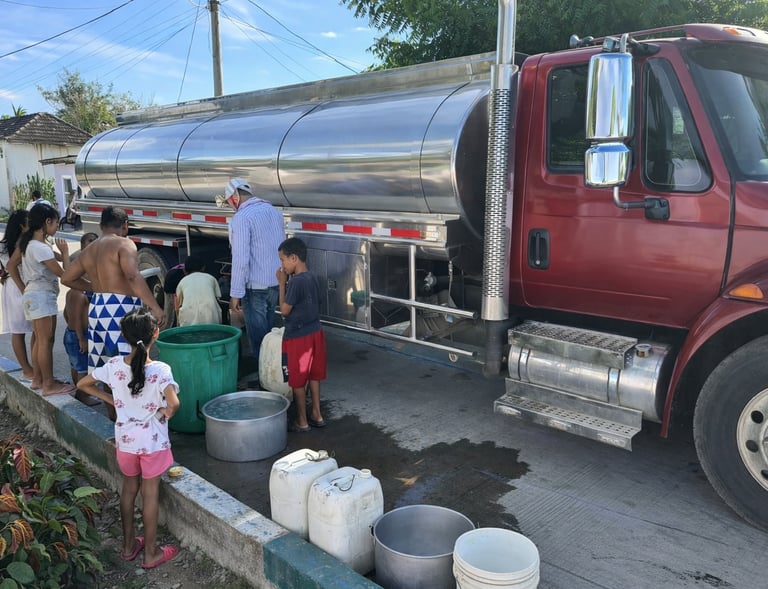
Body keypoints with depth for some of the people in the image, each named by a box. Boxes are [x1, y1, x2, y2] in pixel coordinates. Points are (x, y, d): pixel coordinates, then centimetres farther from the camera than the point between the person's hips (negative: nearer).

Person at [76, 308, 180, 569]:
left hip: (125, 439, 4)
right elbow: (173, 403, -37)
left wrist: (111, 399, 9)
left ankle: (129, 545, 36)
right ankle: (151, 553, 23)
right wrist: (167, 413, -15)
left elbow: (83, 384, 2)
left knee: (129, 488, 22)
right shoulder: (160, 370, -23)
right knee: (150, 494, 10)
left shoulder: (114, 366, -10)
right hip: (152, 441, -4)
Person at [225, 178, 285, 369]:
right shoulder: (274, 211, 10)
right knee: (267, 328, 20)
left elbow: (241, 258, -20)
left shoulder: (241, 218, -15)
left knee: (257, 334, 4)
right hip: (276, 282, 8)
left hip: (255, 286, -8)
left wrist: (235, 294, -16)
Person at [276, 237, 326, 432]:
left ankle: (302, 422, 16)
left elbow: (284, 311, -14)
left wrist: (282, 284, -10)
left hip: (297, 337, -8)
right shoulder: (312, 277, 5)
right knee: (313, 376, 17)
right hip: (315, 332, 8)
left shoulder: (296, 282, -22)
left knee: (297, 381, 5)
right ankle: (317, 415, 27)